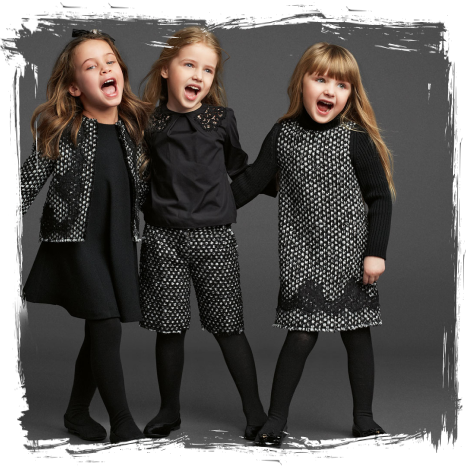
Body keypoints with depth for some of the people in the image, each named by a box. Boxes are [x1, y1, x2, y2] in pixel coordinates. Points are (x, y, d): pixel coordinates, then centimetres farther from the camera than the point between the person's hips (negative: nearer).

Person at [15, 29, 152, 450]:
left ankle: (78, 412, 28)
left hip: (120, 242, 5)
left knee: (99, 331, 10)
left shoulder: (133, 127, 6)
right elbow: (28, 186, -5)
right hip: (77, 240, -5)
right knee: (107, 326, -12)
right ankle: (124, 429, -4)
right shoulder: (62, 131, -8)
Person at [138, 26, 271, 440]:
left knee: (229, 327, 2)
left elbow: (239, 169, 17)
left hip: (214, 236, -1)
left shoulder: (221, 120, 2)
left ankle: (255, 411, 13)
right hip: (163, 236, 1)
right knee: (169, 328, 8)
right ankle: (169, 410, 24)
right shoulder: (148, 124, 2)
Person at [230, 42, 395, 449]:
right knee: (301, 336, -2)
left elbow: (380, 198, -3)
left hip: (351, 258, 0)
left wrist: (376, 252, -7)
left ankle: (364, 419, 23)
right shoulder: (283, 135, 0)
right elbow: (252, 181, 9)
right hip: (302, 257, 1)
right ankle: (276, 420, 13)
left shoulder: (357, 140, -6)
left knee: (357, 335, 8)